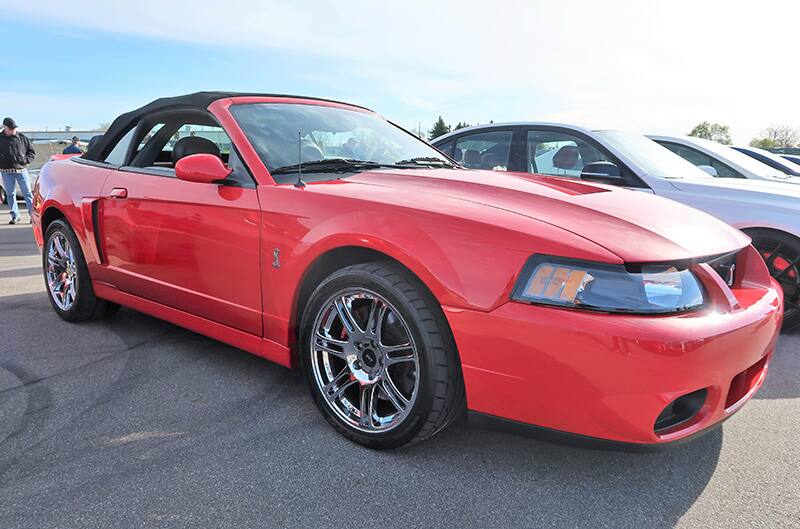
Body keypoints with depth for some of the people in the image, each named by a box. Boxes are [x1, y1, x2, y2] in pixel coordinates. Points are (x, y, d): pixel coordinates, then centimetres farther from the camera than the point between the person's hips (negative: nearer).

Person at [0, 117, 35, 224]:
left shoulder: (22, 138, 5)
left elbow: (32, 151, 12)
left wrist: (26, 160, -4)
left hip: (21, 170, -1)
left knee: (27, 193, -1)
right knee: (10, 194, 6)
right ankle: (15, 216, 13)